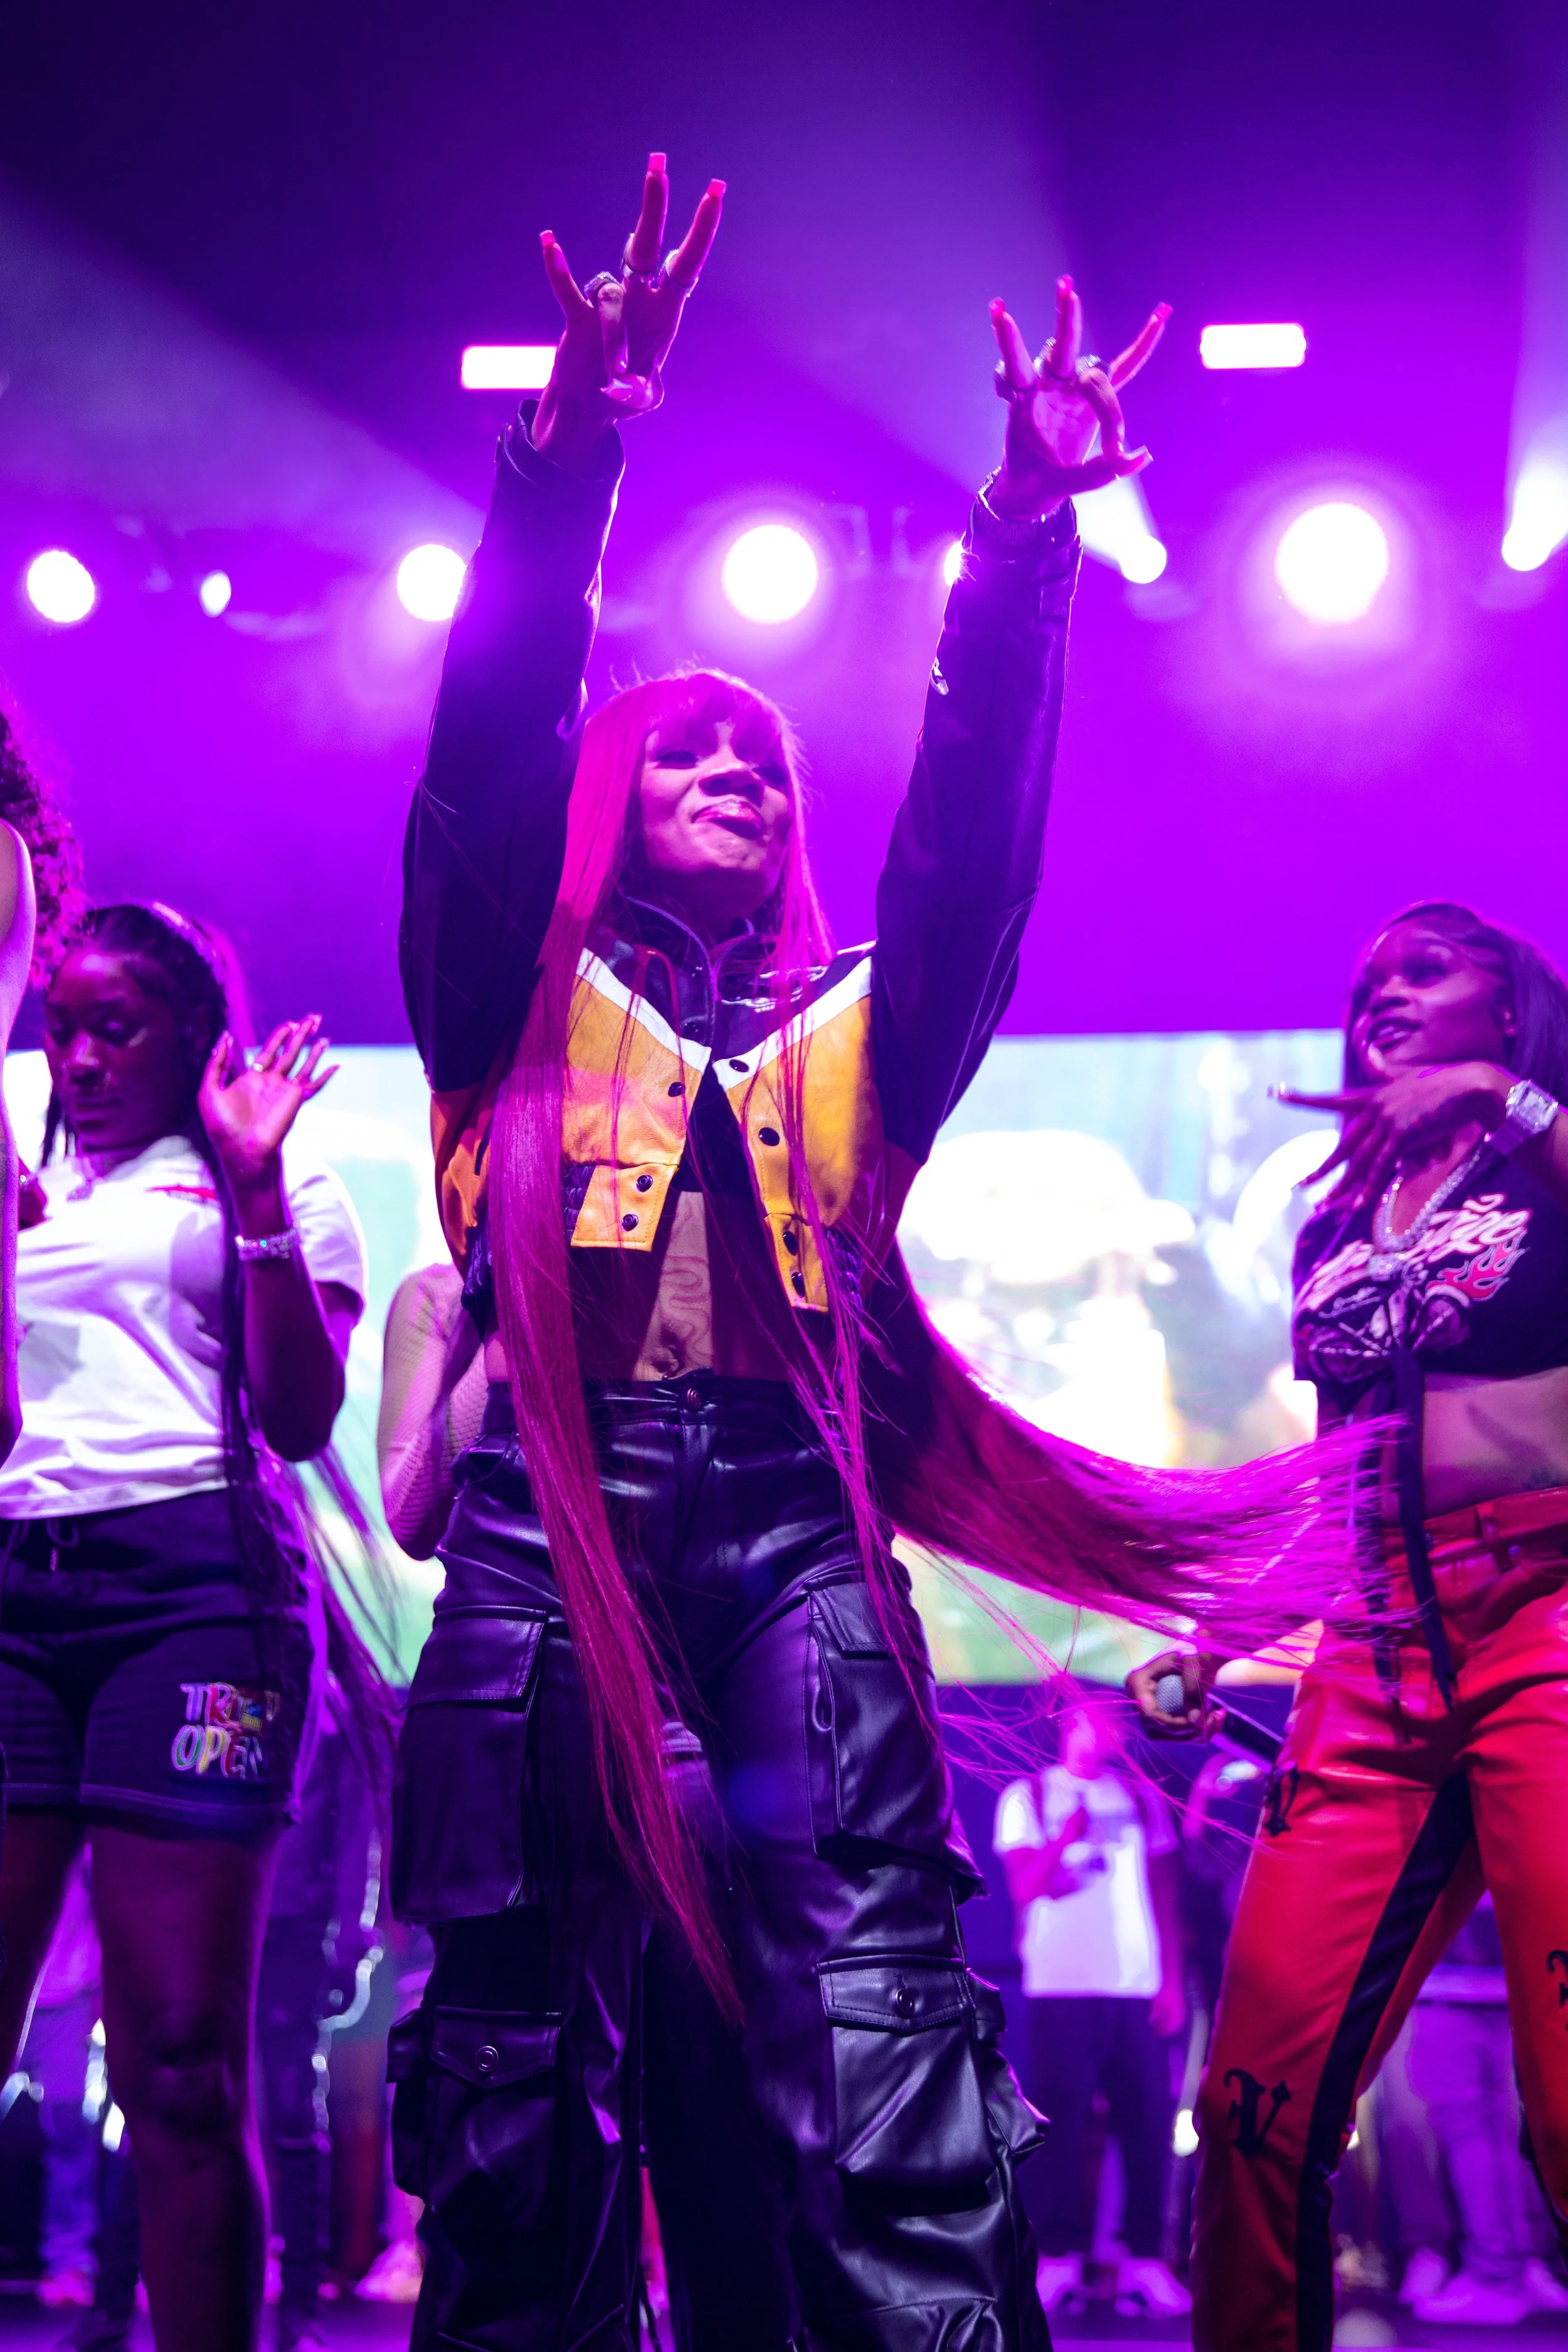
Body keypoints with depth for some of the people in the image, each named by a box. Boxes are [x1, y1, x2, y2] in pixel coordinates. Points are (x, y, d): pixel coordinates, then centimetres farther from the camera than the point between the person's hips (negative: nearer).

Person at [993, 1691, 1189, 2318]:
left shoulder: (1142, 1799, 15)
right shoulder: (1028, 1798, 6)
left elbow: (1166, 1894, 14)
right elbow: (1025, 1888, -2)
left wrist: (1173, 1981, 6)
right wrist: (1071, 1829, -16)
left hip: (1139, 1986, 3)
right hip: (1061, 1985, -3)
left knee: (1148, 2122, -4)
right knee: (1061, 2121, -5)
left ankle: (1144, 2260, 1)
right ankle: (1059, 2256, 0)